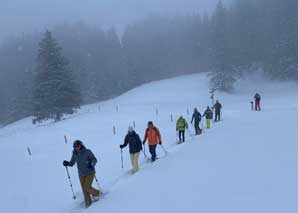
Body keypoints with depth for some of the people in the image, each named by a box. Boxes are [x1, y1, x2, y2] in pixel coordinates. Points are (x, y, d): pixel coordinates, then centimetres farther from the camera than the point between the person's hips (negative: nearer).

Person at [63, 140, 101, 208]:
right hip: (81, 174, 4)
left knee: (87, 187, -11)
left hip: (90, 173, -4)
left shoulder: (87, 152, -18)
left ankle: (97, 193, 19)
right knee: (84, 189, 6)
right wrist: (67, 163, -17)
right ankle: (88, 203, 23)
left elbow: (94, 160, -15)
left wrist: (91, 164, -35)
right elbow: (72, 163, 4)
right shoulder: (74, 154, -5)